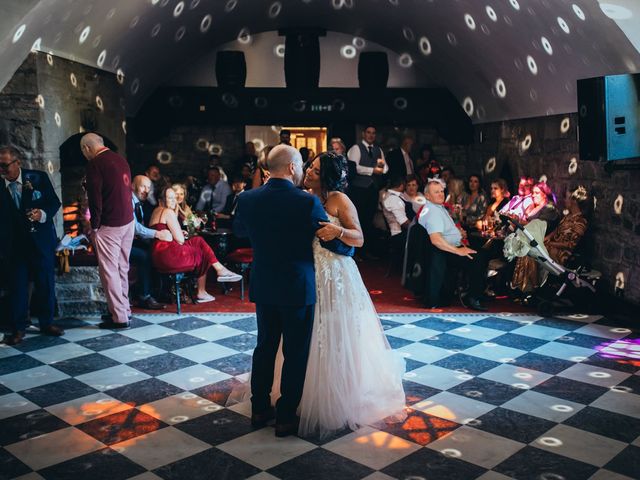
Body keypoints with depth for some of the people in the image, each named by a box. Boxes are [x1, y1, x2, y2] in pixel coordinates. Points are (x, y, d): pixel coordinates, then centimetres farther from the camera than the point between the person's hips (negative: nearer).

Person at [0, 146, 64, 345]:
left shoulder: (38, 178, -5)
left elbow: (54, 202, 0)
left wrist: (42, 214, -19)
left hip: (41, 241, 0)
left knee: (46, 283, 10)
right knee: (17, 286, 5)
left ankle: (47, 323, 26)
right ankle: (18, 328, 18)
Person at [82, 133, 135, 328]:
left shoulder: (95, 164, -12)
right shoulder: (120, 159, 12)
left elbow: (95, 198, -14)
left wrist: (94, 226, -5)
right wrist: (127, 214, 17)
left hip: (110, 224, -8)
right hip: (128, 221, 8)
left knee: (109, 271, -1)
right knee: (122, 268, 15)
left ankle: (119, 317, 2)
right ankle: (124, 308, 23)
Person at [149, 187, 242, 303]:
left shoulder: (155, 212, 20)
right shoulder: (168, 212, -10)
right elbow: (180, 240, -11)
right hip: (169, 254, -9)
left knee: (198, 241, 13)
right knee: (202, 255, 10)